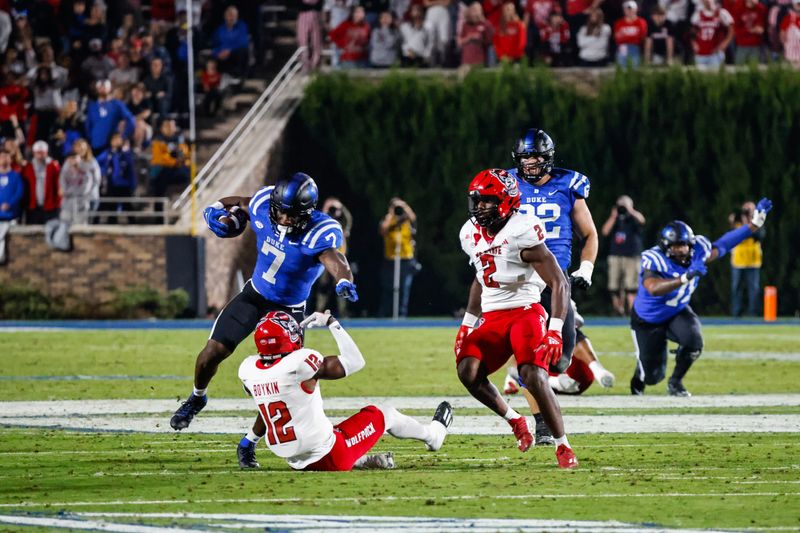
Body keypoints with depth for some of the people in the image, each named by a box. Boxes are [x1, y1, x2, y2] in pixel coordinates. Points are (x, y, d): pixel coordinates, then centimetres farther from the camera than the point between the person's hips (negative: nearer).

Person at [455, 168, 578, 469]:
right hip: (492, 319, 6)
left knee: (534, 377, -24)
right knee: (467, 371, -17)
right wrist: (467, 324, 23)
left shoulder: (522, 232, -16)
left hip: (525, 312, -6)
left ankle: (563, 446, -6)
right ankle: (514, 420, 6)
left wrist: (555, 331, -23)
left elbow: (559, 283, -16)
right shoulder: (471, 233, 7)